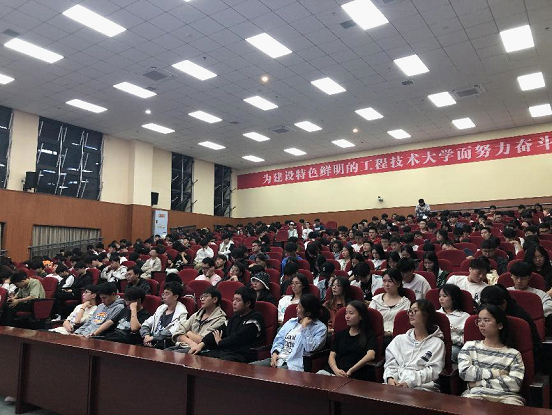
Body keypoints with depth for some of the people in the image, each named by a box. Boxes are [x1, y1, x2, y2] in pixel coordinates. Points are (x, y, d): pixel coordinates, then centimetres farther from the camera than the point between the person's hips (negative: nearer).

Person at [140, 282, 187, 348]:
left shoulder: (181, 312, -4)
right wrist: (146, 336, -5)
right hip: (151, 344, 6)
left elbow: (172, 332, -17)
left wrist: (153, 337, -14)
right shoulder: (161, 308, 18)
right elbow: (145, 325, 16)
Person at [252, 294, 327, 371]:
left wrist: (304, 327, -11)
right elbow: (279, 340, 19)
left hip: (294, 365, -6)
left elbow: (310, 348, -15)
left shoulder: (320, 328, -1)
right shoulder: (291, 322, 19)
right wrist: (275, 353, -1)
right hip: (278, 359, 6)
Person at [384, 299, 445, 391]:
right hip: (396, 383, 2)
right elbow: (390, 364, 14)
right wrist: (390, 378, -8)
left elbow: (433, 371, -2)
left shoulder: (437, 343, 10)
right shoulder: (399, 339, 22)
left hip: (421, 386, -2)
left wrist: (410, 382, -15)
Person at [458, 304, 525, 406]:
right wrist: (496, 373, -3)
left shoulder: (513, 354, 14)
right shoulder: (470, 346, 17)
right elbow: (464, 372, 0)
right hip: (476, 393, 0)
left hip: (506, 396, 0)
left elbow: (515, 384, -2)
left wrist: (480, 383, -5)